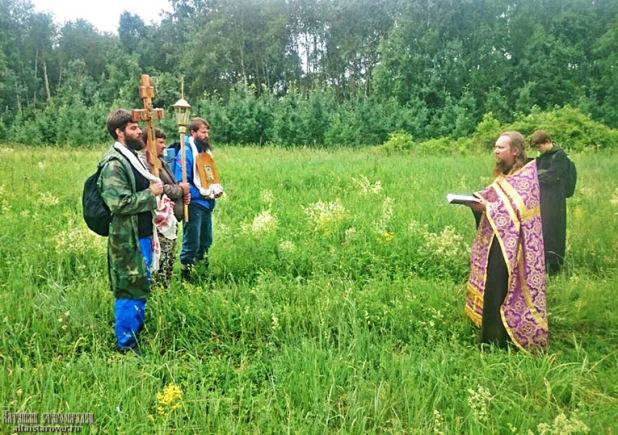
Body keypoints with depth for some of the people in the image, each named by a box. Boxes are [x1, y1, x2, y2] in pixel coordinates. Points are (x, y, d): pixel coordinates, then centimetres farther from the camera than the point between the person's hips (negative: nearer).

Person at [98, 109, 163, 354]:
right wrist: (151, 193, -16)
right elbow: (119, 203, -26)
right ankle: (127, 344, 15)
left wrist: (154, 190, 8)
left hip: (142, 234, 10)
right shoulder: (114, 163, -17)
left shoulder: (132, 156, 12)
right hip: (127, 237, -10)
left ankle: (138, 332, 35)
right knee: (129, 290, 1)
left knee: (141, 287, 19)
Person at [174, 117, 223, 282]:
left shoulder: (205, 150, 11)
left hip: (206, 204, 9)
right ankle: (185, 277, 11)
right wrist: (202, 194, -20)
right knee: (191, 244, -1)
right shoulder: (186, 152, -15)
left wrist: (217, 188, 1)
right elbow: (181, 182, -20)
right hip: (193, 204, -9)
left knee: (205, 241, 19)